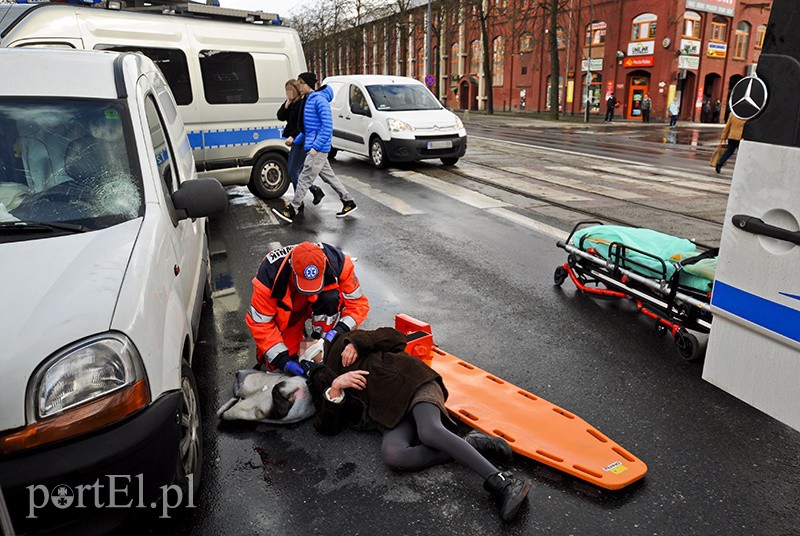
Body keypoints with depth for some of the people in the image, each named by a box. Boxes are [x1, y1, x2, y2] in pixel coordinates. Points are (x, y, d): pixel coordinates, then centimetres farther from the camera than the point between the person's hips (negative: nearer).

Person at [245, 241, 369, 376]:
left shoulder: (338, 262, -35)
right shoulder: (269, 273, -37)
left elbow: (359, 303, -25)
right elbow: (259, 322, -27)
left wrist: (340, 330, -41)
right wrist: (282, 358, -32)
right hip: (284, 308, -1)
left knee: (331, 297, -34)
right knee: (276, 365, -15)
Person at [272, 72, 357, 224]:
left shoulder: (319, 99, -12)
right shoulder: (308, 100, 17)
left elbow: (327, 126, -20)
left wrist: (315, 146, -23)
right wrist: (295, 141, 20)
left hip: (318, 149, -10)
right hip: (313, 148, 10)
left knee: (304, 179, -7)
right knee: (329, 177, 14)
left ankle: (291, 211, -3)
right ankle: (348, 202, 22)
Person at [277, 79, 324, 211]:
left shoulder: (304, 102, -14)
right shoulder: (291, 103, 14)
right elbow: (280, 117, 8)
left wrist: (293, 137, -25)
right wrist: (287, 103, -2)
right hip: (296, 141, 10)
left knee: (293, 172, -9)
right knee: (294, 172, 13)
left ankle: (299, 204, 0)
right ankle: (315, 190, 26)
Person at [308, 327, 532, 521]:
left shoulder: (342, 346, 20)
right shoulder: (319, 385, 25)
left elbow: (395, 338, 12)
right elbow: (327, 426, 7)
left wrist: (356, 342, 0)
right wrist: (335, 388, -9)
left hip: (412, 384, -3)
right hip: (392, 414, 3)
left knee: (429, 432, -34)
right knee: (391, 455, -31)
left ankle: (504, 483, -38)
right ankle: (470, 443, -23)